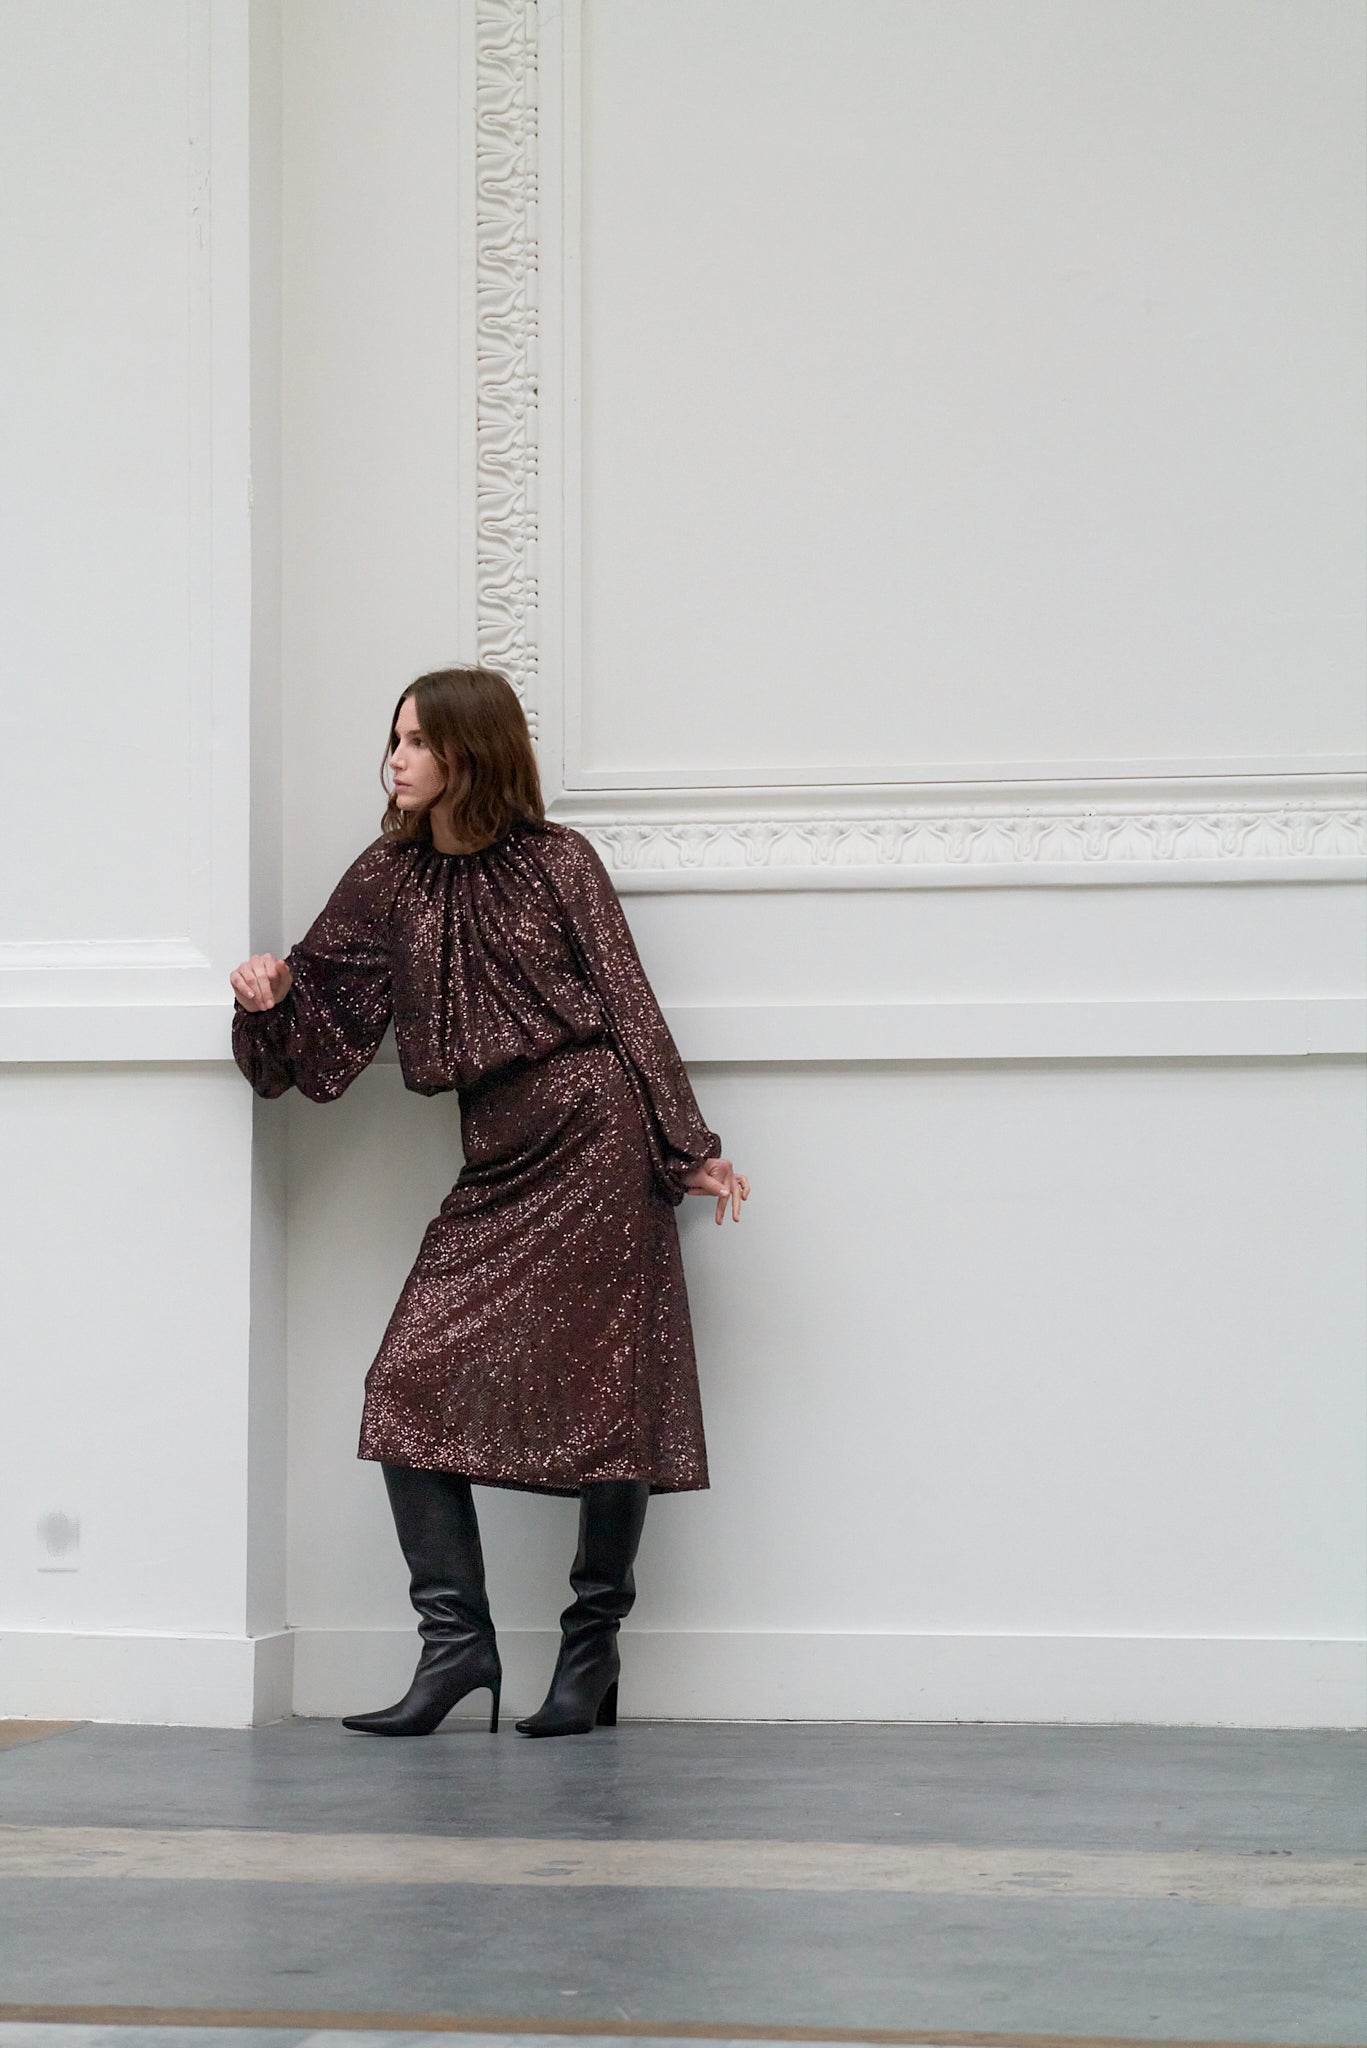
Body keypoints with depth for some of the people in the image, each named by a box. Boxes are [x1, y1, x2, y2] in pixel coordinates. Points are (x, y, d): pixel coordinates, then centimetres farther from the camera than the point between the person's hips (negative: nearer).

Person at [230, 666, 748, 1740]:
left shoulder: (556, 862, 0)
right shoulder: (391, 876, 12)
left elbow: (629, 1004, 0)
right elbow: (322, 1001, 15)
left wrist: (690, 1148, -2)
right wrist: (270, 994, -7)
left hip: (595, 1136, -5)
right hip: (495, 1164, 5)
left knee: (608, 1395, -4)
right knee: (409, 1384, -7)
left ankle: (593, 1644, 9)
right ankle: (456, 1638, -2)